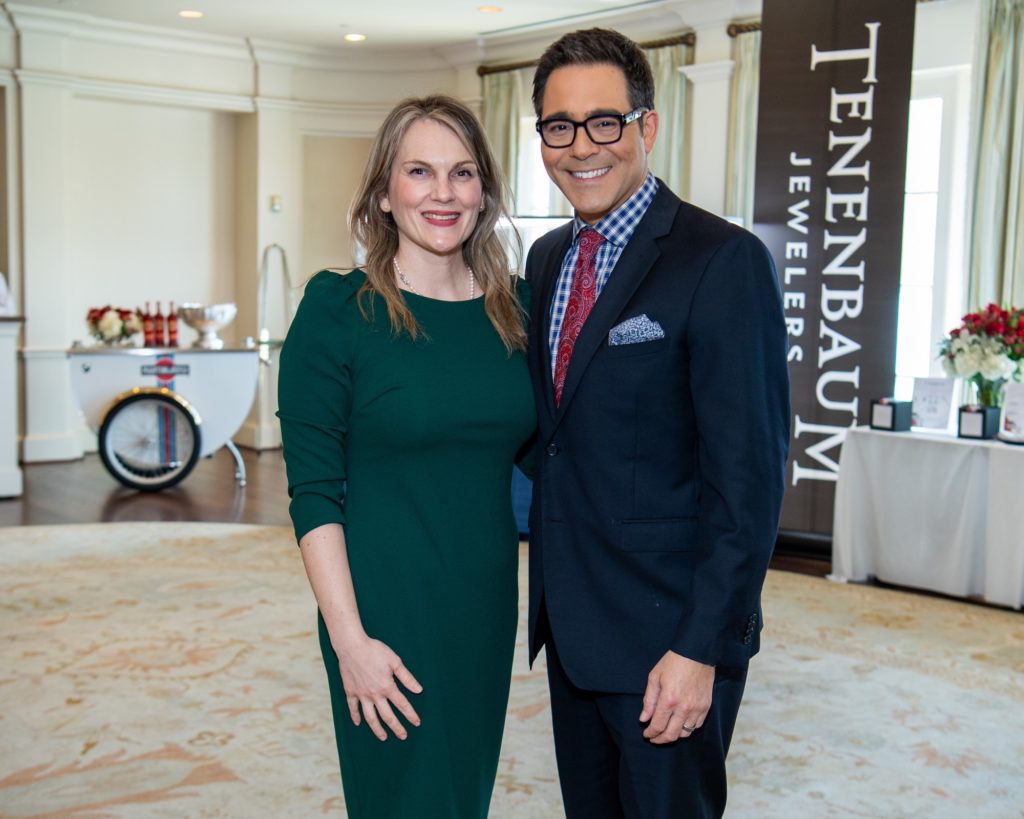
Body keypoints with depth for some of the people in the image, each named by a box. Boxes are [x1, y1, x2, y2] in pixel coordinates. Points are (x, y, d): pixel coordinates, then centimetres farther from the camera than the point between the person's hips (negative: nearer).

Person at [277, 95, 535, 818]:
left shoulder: (512, 310, 3)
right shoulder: (337, 310, -10)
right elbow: (314, 492, -12)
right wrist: (350, 639, -15)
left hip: (488, 609, 5)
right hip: (388, 615, -4)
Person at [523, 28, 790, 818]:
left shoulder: (725, 262, -15)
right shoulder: (546, 258, 9)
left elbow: (748, 477, -18)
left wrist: (701, 648, -20)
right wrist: (550, 594, 10)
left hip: (667, 635, -7)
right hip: (571, 625, 7)